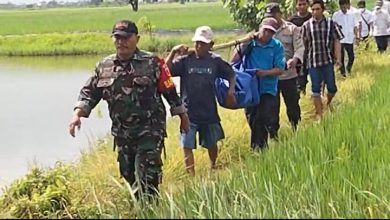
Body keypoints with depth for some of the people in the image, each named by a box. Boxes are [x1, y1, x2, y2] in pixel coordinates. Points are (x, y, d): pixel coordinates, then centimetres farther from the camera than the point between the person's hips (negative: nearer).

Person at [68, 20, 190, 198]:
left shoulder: (152, 63, -7)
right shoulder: (104, 66, 6)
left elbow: (170, 92, -1)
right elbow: (89, 93, 8)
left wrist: (183, 116, 4)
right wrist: (77, 114, -8)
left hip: (149, 131, -5)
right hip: (121, 133, 5)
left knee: (147, 177, -12)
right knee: (128, 175, 15)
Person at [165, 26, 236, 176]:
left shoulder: (215, 61, -2)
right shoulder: (185, 59, -8)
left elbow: (231, 75, 10)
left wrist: (231, 91, -4)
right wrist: (173, 52, -29)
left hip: (209, 111, 2)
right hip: (189, 112, -2)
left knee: (212, 144, 18)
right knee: (187, 146, -6)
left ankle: (213, 168, 43)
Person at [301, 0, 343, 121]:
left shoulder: (331, 23, 0)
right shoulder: (306, 26, 1)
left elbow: (337, 41, 0)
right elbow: (303, 44, 6)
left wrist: (338, 58, -7)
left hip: (328, 61, 0)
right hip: (313, 61, 0)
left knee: (332, 87, 3)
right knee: (315, 89, 4)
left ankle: (329, 103, 35)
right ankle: (319, 114, 15)